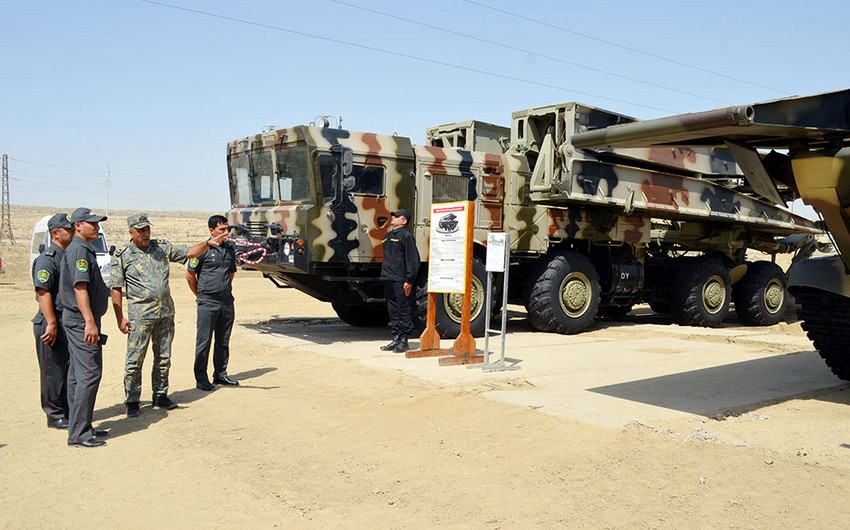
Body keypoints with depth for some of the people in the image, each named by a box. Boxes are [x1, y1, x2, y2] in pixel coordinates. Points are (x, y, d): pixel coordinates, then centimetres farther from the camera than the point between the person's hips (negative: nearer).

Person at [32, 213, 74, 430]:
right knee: (53, 372, 1)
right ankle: (55, 416, 11)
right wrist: (52, 323, -23)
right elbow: (43, 292, -19)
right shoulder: (47, 258, -13)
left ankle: (68, 411, 24)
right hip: (52, 323, -8)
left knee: (69, 370, 14)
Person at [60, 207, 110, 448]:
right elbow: (79, 287, -22)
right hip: (82, 320, -11)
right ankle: (78, 432, -8)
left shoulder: (85, 250, 18)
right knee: (89, 373, -11)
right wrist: (90, 322, -27)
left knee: (78, 374, 13)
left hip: (79, 321, 11)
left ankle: (79, 427, 21)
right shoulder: (78, 250, -13)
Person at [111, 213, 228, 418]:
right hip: (140, 315, -4)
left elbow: (189, 252, 11)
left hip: (166, 312, 4)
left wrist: (208, 243, -7)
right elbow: (117, 289, -3)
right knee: (135, 360, -1)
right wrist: (120, 318, -8)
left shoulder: (162, 247, 9)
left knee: (163, 358, 11)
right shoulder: (123, 255, -2)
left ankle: (160, 395, 24)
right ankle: (132, 402, 9)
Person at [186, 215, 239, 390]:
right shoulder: (203, 249, -6)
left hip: (226, 301, 6)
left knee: (223, 341, 11)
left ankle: (220, 374, 22)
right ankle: (201, 378, 8)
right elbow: (190, 275, 0)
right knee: (204, 341, 1)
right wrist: (201, 295, 7)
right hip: (208, 303, -5)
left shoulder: (230, 249, 11)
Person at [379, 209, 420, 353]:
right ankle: (396, 339, 19)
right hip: (388, 280, 9)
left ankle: (403, 341, 4)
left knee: (404, 311, -2)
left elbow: (412, 260, -12)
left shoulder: (406, 236, -7)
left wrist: (409, 280, -16)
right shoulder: (388, 236, 18)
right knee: (392, 311, 12)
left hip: (401, 281, -9)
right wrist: (384, 276, 18)